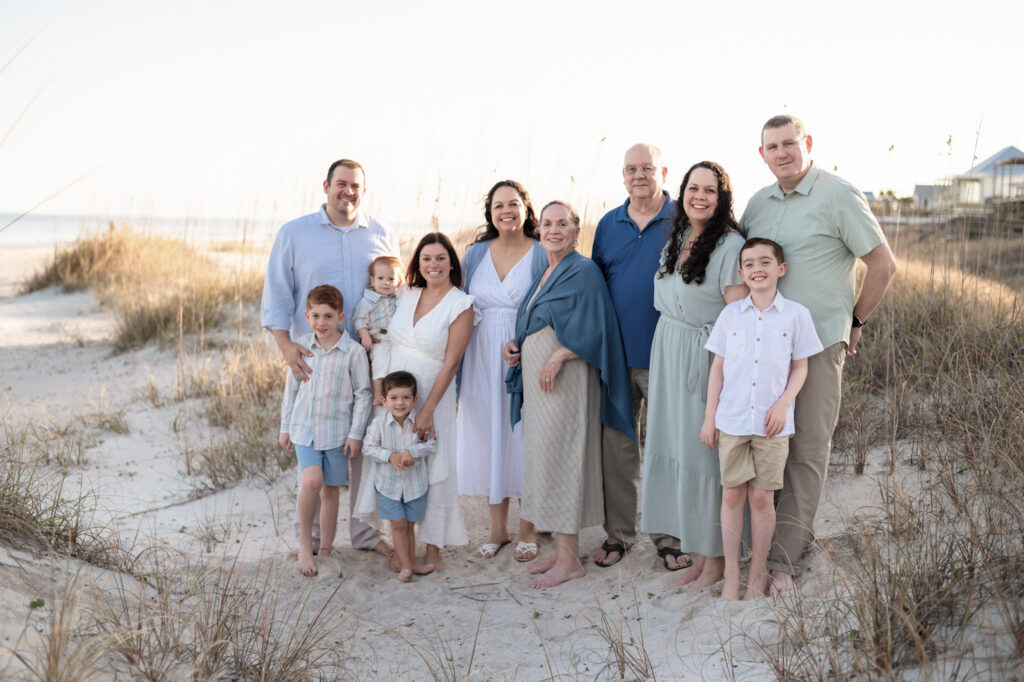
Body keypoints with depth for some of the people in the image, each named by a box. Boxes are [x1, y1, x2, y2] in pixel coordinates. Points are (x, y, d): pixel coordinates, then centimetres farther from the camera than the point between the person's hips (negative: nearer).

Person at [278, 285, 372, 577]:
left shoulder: (353, 352, -9)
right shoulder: (301, 347, 1)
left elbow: (363, 394, -2)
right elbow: (291, 389, 10)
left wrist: (356, 433, -5)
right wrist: (285, 427, 11)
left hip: (337, 431, -1)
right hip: (304, 428, 1)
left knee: (330, 490, 7)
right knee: (312, 481, -18)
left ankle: (325, 550, 22)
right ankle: (304, 542, 0)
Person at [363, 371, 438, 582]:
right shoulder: (378, 424, -11)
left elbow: (432, 445, -9)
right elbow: (368, 447, -9)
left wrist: (412, 452, -23)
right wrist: (390, 455, -21)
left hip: (415, 483, 1)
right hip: (388, 483, -1)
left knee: (409, 525, 13)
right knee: (398, 524, 1)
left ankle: (412, 563, 26)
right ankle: (405, 565, 12)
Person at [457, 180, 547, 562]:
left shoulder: (542, 255, -4)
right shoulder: (476, 254, 8)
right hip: (484, 361, 4)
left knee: (525, 437, 2)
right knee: (489, 437, 8)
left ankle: (528, 529, 17)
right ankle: (498, 528, 21)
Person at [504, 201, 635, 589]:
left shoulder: (583, 272, -8)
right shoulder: (544, 274, 17)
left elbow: (593, 331, -16)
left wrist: (558, 357, -23)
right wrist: (515, 345, 6)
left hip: (564, 379, -9)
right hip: (536, 379, 9)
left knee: (560, 461, -7)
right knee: (545, 461, 10)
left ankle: (570, 560, 0)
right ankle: (561, 550, 18)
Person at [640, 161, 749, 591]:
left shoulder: (729, 246, -14)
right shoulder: (676, 239, 11)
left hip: (706, 356, -8)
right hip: (667, 353, 8)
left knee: (704, 450, -2)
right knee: (676, 446, 10)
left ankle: (715, 558, 11)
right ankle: (692, 545, 21)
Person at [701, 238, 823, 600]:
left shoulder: (796, 315, 0)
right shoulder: (731, 314, 4)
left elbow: (800, 366, 5)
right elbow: (718, 366, 8)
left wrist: (783, 404, -9)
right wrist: (710, 416, 5)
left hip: (772, 423, -1)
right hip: (731, 420, 1)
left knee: (762, 497, 4)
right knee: (732, 494, 5)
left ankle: (758, 574, 18)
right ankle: (731, 575, 15)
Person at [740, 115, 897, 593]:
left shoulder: (838, 196, -8)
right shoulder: (758, 203, 10)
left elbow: (883, 264, -6)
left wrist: (854, 321, 0)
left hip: (816, 342, -6)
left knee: (807, 450, -1)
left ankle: (781, 558, 2)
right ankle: (797, 531, 26)